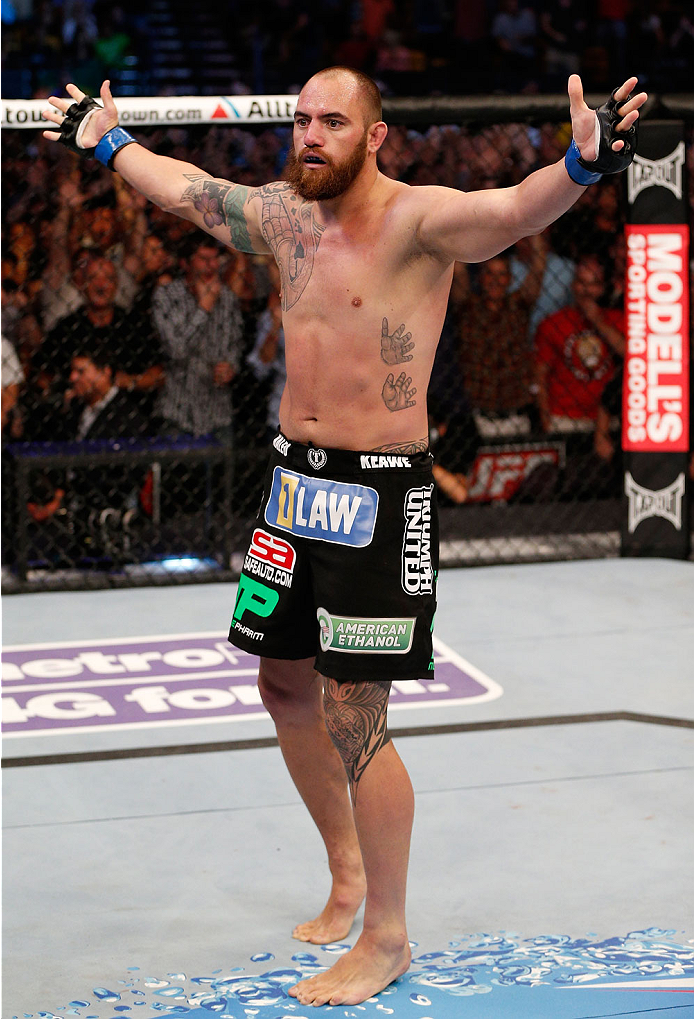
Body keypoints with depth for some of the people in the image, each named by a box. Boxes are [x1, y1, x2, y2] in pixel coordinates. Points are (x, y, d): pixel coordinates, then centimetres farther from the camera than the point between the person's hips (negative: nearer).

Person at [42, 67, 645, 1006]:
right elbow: (186, 187, 26)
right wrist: (107, 142, 39)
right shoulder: (283, 215, 7)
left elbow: (515, 210, -34)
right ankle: (349, 876, 37)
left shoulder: (418, 220, -15)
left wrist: (581, 166, -54)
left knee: (354, 716, -6)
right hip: (295, 478, 8)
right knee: (287, 689, 16)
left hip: (380, 493, -8)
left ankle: (387, 938, 9)